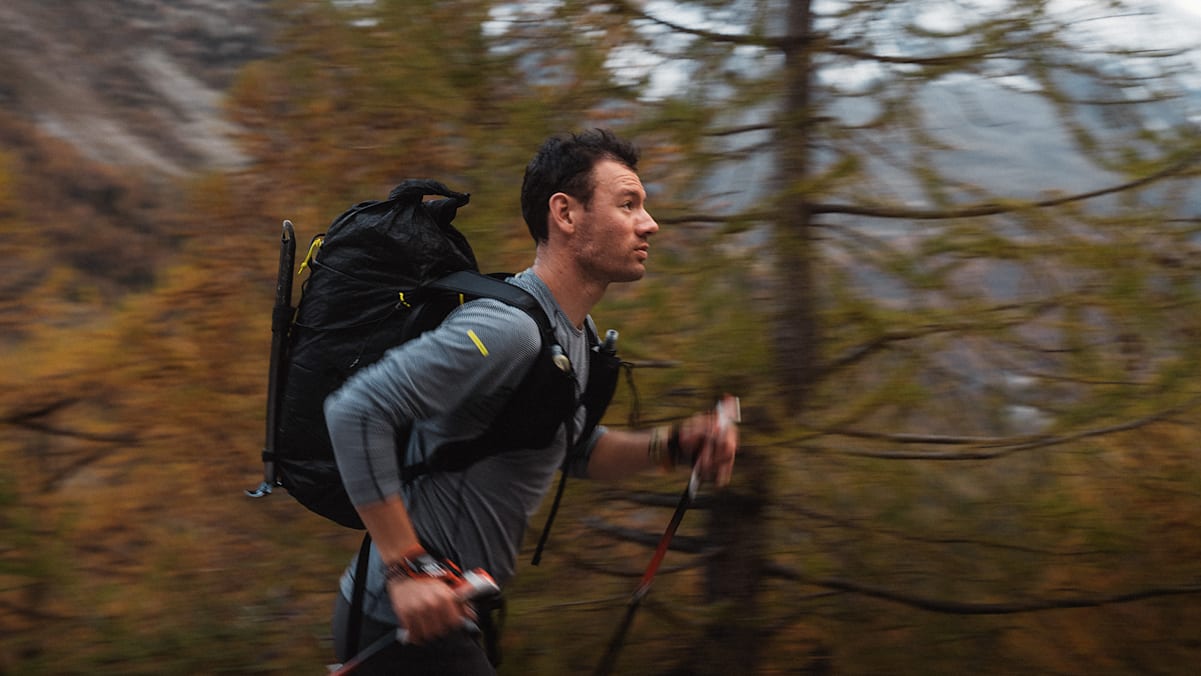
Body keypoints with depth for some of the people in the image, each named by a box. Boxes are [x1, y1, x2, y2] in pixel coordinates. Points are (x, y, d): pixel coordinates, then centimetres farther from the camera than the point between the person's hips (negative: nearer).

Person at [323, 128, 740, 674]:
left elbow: (573, 449, 21)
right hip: (406, 626, -10)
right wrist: (407, 569, -29)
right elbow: (355, 410, -30)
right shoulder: (508, 328, -23)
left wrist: (672, 446, 3)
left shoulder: (573, 332, 9)